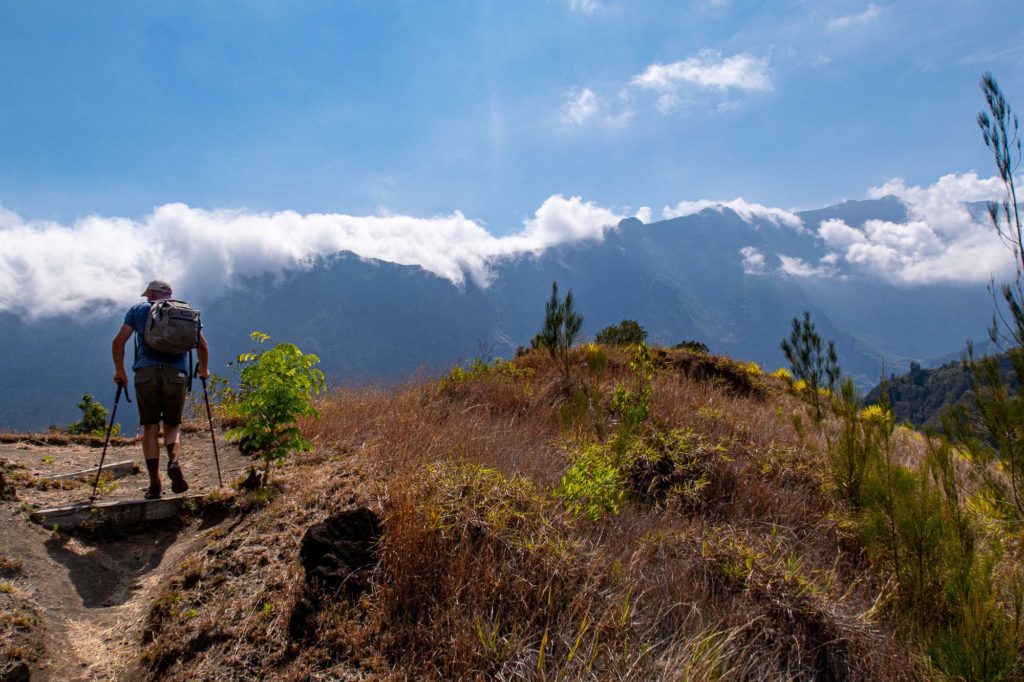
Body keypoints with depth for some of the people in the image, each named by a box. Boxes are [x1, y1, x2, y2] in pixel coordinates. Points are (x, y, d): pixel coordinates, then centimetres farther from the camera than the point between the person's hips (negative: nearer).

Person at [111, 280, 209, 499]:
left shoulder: (138, 309, 18)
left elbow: (118, 342, 8)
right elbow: (202, 345, 11)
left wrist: (119, 371, 18)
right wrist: (203, 370, 26)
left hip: (146, 372, 0)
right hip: (176, 374, 1)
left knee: (150, 427, 6)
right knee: (173, 425, 13)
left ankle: (154, 484, 1)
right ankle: (174, 462, -16)